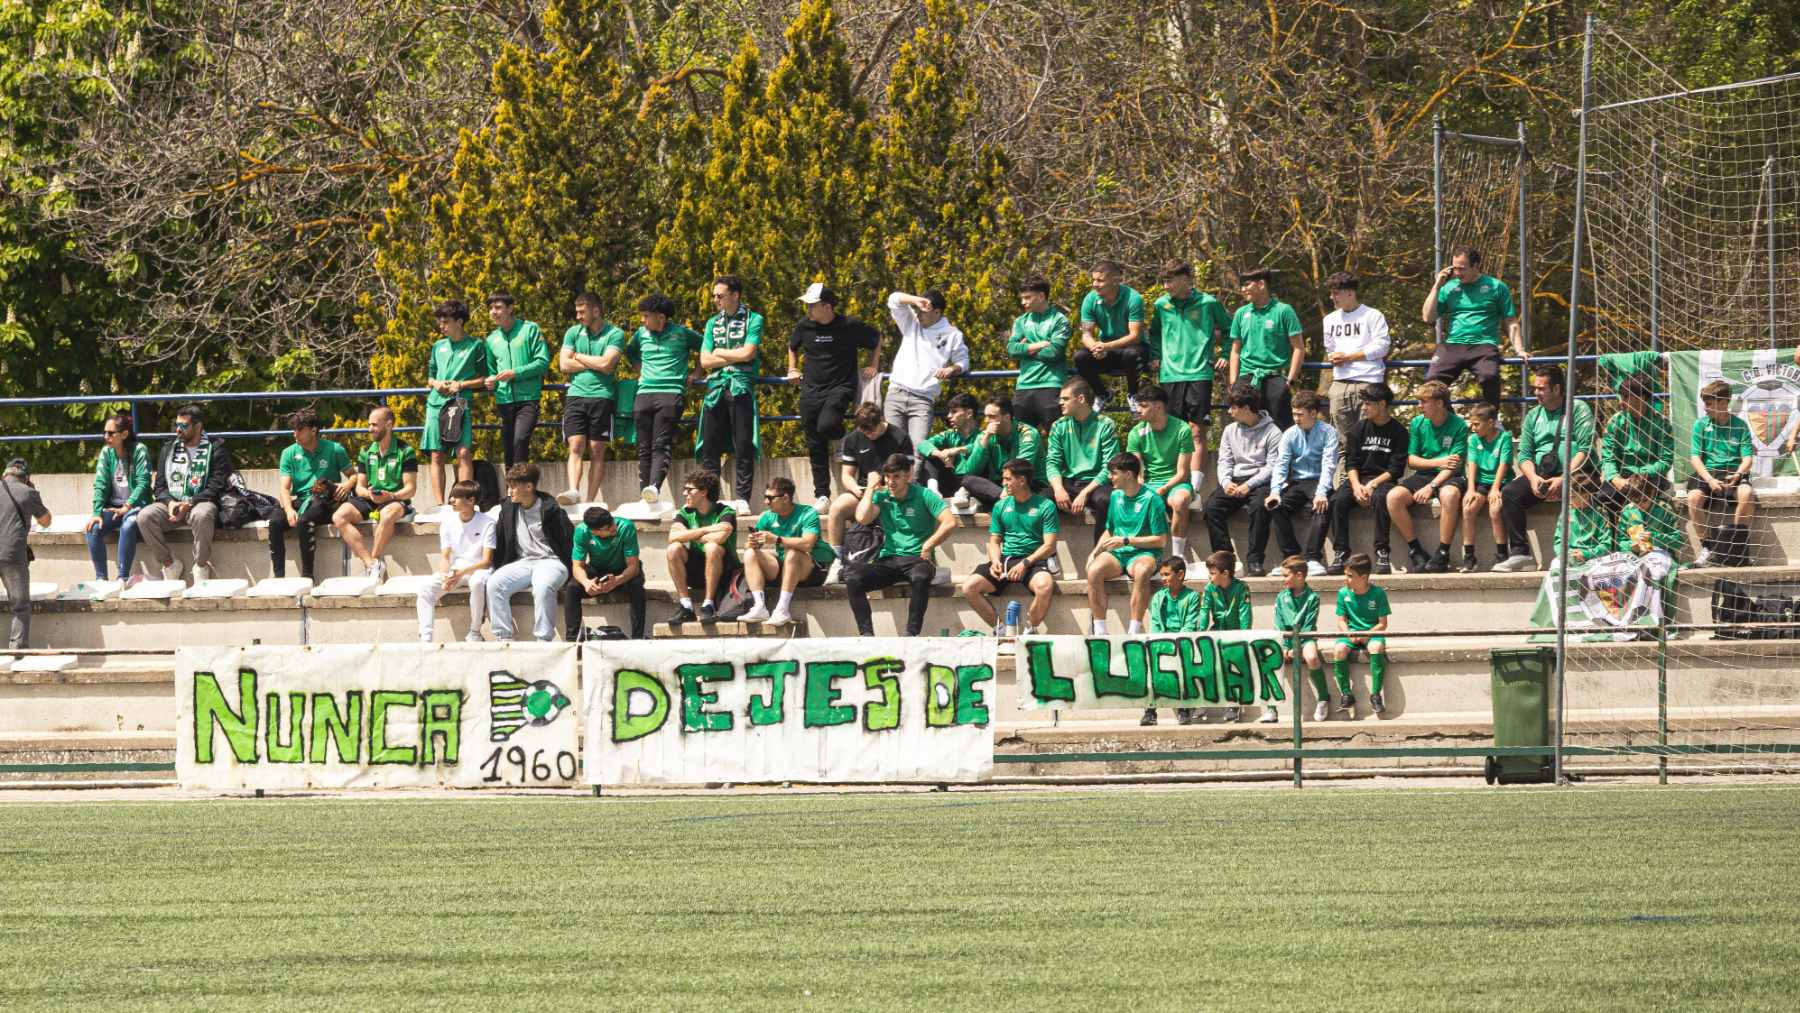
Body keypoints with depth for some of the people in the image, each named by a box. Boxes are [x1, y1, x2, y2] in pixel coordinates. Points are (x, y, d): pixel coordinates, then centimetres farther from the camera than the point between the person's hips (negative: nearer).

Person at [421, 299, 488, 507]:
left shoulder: (475, 345, 4)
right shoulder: (438, 346, 18)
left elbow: (484, 379, 3)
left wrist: (460, 385, -9)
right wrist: (436, 383, 1)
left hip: (461, 403, -5)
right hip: (436, 403, 5)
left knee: (464, 453, -15)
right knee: (436, 455, 0)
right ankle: (440, 504, 2)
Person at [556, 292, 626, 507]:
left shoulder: (614, 335, 1)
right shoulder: (573, 333, 13)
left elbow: (606, 364, -11)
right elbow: (564, 365, 3)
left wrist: (578, 357, 0)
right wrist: (595, 364, -3)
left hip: (602, 397, -3)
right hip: (576, 395, 3)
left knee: (597, 451, -2)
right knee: (576, 447, -11)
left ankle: (590, 499, -3)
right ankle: (573, 491, -24)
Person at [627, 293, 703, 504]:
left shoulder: (682, 334, 4)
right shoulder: (641, 334, 17)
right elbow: (630, 352, 37)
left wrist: (697, 373, 11)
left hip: (671, 393, -5)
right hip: (644, 392, 5)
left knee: (662, 445, -18)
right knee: (644, 447, -1)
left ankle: (654, 487, -34)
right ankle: (645, 495, -2)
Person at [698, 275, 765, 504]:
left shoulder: (753, 320, 4)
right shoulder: (713, 323, 17)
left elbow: (748, 353, -8)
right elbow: (705, 361, 8)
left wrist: (719, 352, 3)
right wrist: (736, 357, -2)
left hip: (741, 388, -4)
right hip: (716, 388, 4)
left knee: (743, 447, -5)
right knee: (710, 447, 1)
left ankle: (742, 499, -3)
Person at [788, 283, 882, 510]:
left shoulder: (850, 326, -8)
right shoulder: (804, 326, 3)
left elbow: (876, 339, 11)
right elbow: (792, 347, 26)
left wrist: (873, 367, 7)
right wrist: (792, 369, 17)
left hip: (840, 387, -4)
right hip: (811, 390, 4)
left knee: (826, 426, -31)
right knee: (815, 446, 4)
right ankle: (822, 495, 13)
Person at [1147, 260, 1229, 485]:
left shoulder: (1208, 303, 0)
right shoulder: (1161, 305, 8)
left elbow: (1229, 329, 15)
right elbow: (1154, 333, 27)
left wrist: (1224, 355, 7)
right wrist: (1156, 356, 13)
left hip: (1199, 374, -3)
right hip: (1170, 374, 3)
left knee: (1197, 432, -7)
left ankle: (1194, 487, -10)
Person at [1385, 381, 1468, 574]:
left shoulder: (1458, 425, -7)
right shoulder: (1418, 423, 5)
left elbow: (1455, 463, -13)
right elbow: (1412, 459, 6)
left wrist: (1431, 486, -23)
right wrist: (1438, 462, -11)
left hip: (1448, 478, -4)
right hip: (1423, 475, 4)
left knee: (1449, 494, -40)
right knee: (1394, 496, -24)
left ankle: (1443, 555, -30)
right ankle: (1416, 552, -15)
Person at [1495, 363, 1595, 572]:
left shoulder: (1578, 410, 2)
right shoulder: (1533, 416, 19)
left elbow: (1585, 451, -9)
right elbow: (1524, 455, 13)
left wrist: (1563, 479, -19)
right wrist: (1533, 478, -8)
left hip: (1572, 475, -5)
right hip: (1541, 474, 5)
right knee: (1509, 493, -19)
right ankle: (1519, 553, -22)